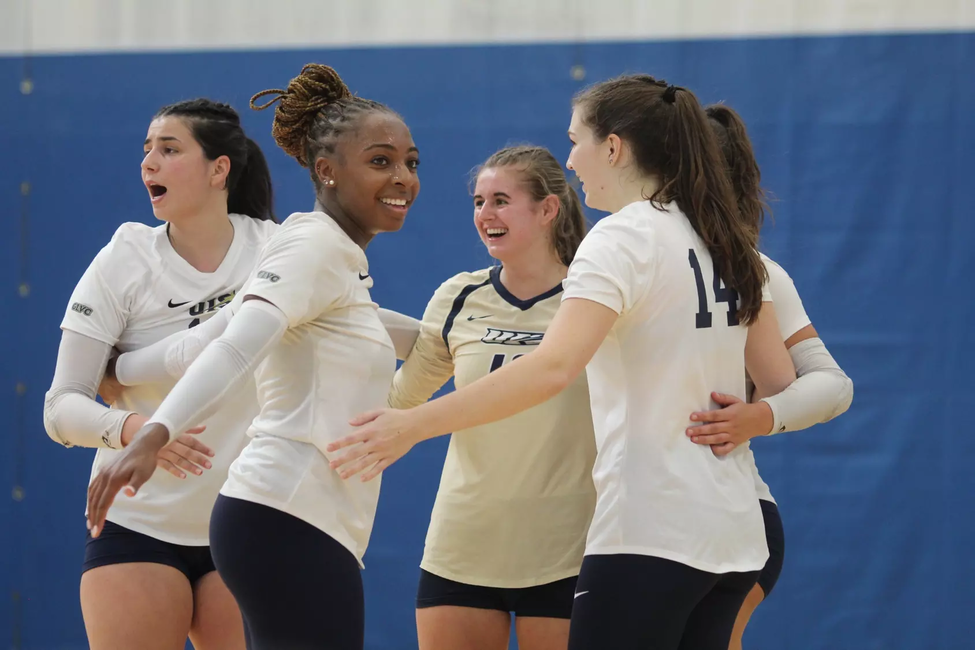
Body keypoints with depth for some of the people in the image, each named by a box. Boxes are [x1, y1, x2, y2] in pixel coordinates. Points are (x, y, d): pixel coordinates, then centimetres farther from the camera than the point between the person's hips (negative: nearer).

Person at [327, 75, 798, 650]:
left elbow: (554, 367, -26)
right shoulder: (725, 242, 14)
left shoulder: (624, 237, -11)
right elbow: (780, 382, 17)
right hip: (733, 535, 9)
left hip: (647, 535, -9)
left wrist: (414, 424, -27)